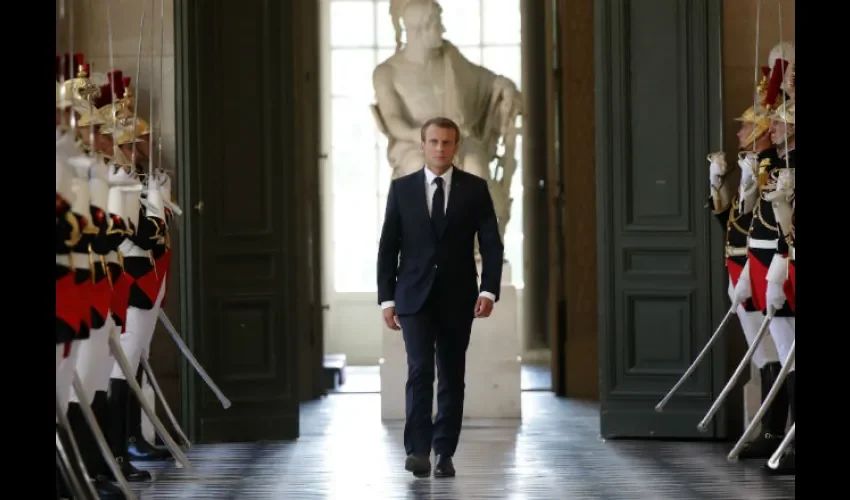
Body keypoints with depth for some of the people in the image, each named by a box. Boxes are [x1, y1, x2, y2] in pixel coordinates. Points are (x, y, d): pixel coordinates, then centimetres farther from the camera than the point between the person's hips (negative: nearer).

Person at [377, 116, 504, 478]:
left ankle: (444, 454, 12)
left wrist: (489, 290, -14)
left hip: (457, 298, 1)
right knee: (420, 370, -14)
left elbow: (491, 244, -1)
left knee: (452, 377, 5)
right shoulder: (402, 189, 4)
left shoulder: (475, 189, 3)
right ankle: (418, 450, -17)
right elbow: (387, 248, 4)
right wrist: (386, 298, -2)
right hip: (414, 296, -1)